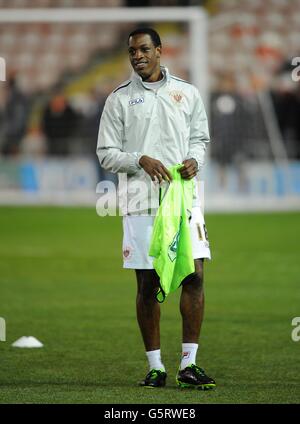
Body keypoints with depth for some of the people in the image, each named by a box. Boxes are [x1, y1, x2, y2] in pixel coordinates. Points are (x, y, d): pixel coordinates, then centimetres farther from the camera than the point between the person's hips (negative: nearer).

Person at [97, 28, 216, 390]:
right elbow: (106, 154, 3)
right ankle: (155, 366, 7)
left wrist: (194, 160, -5)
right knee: (148, 284, 0)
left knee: (194, 275, -7)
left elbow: (200, 139, 18)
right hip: (141, 202, -1)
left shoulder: (187, 94, 10)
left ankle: (188, 364, -1)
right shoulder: (119, 99, 5)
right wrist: (141, 160, -14)